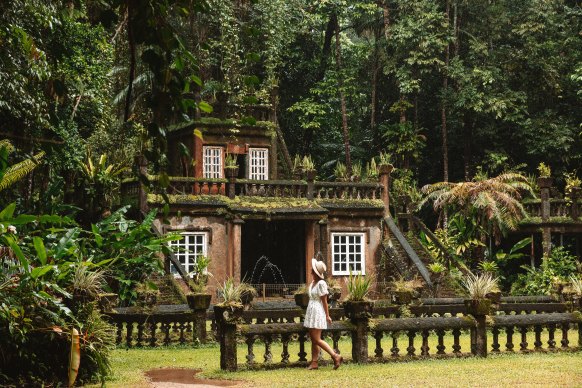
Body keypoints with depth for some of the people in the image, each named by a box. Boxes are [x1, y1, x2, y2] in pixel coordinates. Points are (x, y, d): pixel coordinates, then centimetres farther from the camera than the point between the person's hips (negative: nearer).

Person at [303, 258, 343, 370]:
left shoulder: (321, 283, -16)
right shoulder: (313, 282, 10)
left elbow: (324, 301, -13)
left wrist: (327, 315, -10)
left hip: (318, 312, -9)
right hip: (311, 311, 9)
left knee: (317, 340, -9)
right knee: (313, 339, 8)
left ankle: (335, 356, -6)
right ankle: (314, 363, 11)